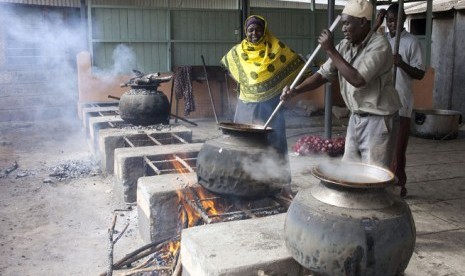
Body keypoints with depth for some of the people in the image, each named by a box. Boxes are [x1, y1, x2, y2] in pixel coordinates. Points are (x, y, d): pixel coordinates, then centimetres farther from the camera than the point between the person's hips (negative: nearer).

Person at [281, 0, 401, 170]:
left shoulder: (379, 45, -18)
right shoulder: (345, 46, 4)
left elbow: (357, 79, -28)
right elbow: (323, 74, 5)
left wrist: (331, 51, -24)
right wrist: (295, 90, -10)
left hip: (378, 120, -7)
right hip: (356, 118, 7)